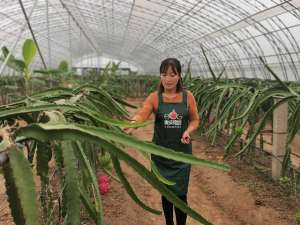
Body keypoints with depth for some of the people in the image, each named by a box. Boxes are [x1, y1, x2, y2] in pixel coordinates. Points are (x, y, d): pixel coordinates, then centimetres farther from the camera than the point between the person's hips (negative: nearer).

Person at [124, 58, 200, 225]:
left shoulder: (188, 96, -3)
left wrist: (188, 131, -14)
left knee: (180, 194, -1)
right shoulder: (154, 98, -6)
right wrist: (131, 126, -41)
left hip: (182, 152, 0)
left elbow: (195, 119, 7)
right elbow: (141, 115, -20)